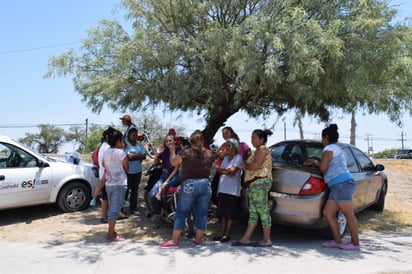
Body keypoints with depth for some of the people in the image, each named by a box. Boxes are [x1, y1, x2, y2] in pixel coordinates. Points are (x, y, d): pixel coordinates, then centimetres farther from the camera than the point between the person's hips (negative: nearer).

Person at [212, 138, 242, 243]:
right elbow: (220, 170, 6)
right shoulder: (225, 157, 16)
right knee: (222, 213, 8)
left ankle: (226, 235, 4)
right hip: (222, 189, 6)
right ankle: (222, 233, 14)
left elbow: (233, 170, -16)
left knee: (230, 214, -1)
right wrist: (227, 172, -14)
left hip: (232, 190, -6)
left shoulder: (238, 157, -4)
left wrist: (220, 168, -8)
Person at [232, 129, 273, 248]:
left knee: (262, 210, -8)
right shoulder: (258, 150, 27)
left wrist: (245, 166, -1)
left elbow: (255, 166, -17)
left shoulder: (262, 149, -4)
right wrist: (246, 166, 6)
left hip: (260, 182, -10)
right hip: (255, 183, 10)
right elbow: (252, 166, 25)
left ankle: (267, 240, -3)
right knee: (253, 211, 6)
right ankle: (245, 239, 6)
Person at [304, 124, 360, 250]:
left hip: (342, 184, -10)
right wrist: (314, 162, 37)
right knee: (327, 213, 8)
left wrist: (317, 162, 9)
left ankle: (355, 243, 3)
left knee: (349, 215, -4)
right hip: (338, 186, 10)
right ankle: (337, 241, 12)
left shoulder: (329, 148, -6)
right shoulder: (337, 148, 26)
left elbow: (323, 168, -13)